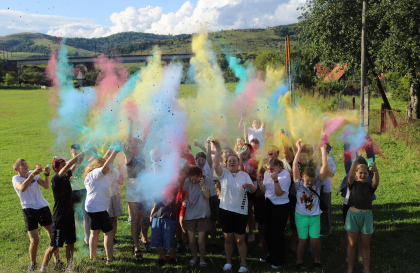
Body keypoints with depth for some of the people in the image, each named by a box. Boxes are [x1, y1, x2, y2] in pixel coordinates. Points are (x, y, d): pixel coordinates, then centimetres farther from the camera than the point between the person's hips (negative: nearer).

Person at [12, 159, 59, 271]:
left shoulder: (33, 174, 8)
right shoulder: (16, 178, -4)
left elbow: (46, 186, -2)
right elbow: (22, 188, -29)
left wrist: (47, 174, -16)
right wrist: (33, 174, -33)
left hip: (43, 207, 4)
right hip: (29, 210, -4)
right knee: (34, 240, -8)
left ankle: (57, 260, 19)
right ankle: (33, 263, 18)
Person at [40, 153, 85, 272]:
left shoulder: (66, 176, 4)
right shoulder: (56, 179, -18)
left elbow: (75, 166, 19)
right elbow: (68, 165, -30)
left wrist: (81, 157, 5)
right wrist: (79, 155, -22)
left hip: (69, 215, 8)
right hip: (59, 218, -8)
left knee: (70, 242, 16)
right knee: (54, 246, -1)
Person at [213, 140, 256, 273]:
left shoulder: (244, 175, 4)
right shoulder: (223, 174, 2)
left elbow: (253, 190, -5)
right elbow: (215, 165, -17)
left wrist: (250, 186, -28)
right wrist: (218, 149, -22)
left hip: (241, 212, -1)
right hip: (225, 210, 1)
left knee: (240, 239, 3)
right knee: (228, 238, 9)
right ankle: (228, 262, 25)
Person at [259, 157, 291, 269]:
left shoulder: (285, 175, -17)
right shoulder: (267, 174, 2)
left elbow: (279, 193, -21)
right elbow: (264, 190, 9)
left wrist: (276, 180, -32)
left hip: (280, 207, -7)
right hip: (268, 204, 7)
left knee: (277, 234, 2)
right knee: (268, 232, 16)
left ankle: (279, 259, 20)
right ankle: (271, 255, 35)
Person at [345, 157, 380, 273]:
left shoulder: (370, 186, 2)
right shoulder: (353, 184, 2)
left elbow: (376, 182, -20)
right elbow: (350, 175, -19)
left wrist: (376, 171, -40)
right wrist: (355, 161, -28)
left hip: (366, 216, 1)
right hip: (353, 215, -1)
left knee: (365, 245, 9)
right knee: (352, 244, 8)